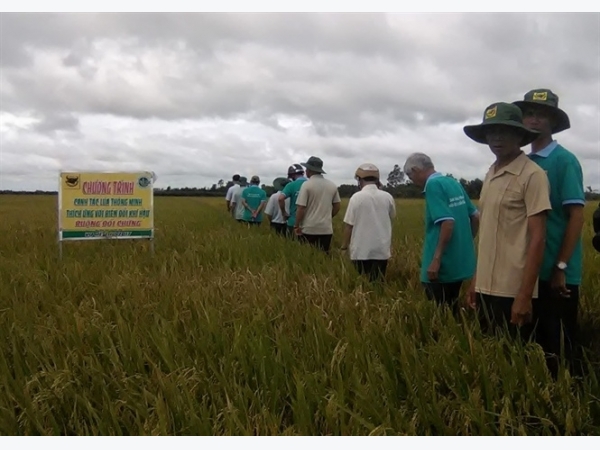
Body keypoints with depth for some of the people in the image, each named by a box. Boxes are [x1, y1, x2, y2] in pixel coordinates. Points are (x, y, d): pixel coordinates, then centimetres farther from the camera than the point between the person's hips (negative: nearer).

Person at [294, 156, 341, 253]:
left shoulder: (306, 184, -9)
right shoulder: (332, 185, 5)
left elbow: (301, 208, -13)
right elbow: (337, 207, 12)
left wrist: (296, 225, -4)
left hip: (309, 229, -4)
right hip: (326, 229, 4)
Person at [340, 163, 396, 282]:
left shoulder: (356, 197, -9)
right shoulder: (388, 197, 0)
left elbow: (349, 224, -7)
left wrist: (344, 244, 5)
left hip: (361, 250, -3)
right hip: (382, 249, 3)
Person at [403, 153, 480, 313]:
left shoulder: (433, 185, -14)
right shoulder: (454, 183, 11)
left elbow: (448, 222, -24)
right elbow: (475, 216, 16)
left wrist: (436, 260, -22)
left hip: (443, 266, -9)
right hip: (460, 262, 9)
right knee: (451, 311, 18)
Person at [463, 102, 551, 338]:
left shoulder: (532, 175, -10)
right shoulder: (490, 175, 11)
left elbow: (537, 238, -13)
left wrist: (525, 295, -16)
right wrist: (476, 279, 14)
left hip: (513, 291, -6)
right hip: (487, 287, 7)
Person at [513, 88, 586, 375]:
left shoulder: (565, 161, -8)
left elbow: (576, 216, -12)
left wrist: (561, 267, -15)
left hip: (557, 272, -6)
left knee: (559, 342, 5)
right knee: (535, 338, 16)